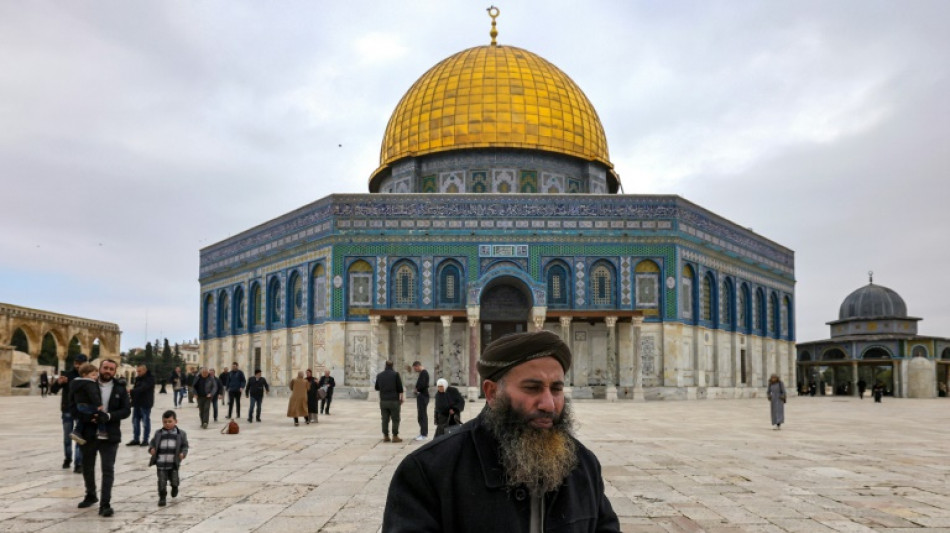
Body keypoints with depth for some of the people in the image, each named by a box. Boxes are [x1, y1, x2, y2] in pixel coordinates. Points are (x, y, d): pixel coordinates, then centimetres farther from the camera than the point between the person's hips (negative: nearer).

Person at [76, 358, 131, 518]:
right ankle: (90, 495, 39)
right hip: (88, 434, 2)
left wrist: (108, 416, -20)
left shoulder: (120, 388, 1)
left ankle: (105, 504, -2)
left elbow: (126, 410, -4)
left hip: (110, 436, -2)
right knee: (87, 467, 17)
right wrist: (88, 417, -19)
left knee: (108, 469, -5)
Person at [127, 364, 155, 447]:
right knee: (135, 421, 10)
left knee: (145, 422, -1)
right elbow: (135, 388, 13)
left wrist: (131, 391, -34)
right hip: (136, 403, 8)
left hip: (145, 404, -8)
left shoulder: (150, 378, -12)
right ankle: (135, 439, 19)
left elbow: (143, 388, -25)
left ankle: (145, 440, 6)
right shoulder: (138, 378, 13)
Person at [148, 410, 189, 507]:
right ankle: (162, 497, 16)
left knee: (174, 480, 5)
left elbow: (184, 445, 4)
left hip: (173, 463, -1)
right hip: (161, 463, 1)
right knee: (162, 481, 0)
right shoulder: (158, 433, 7)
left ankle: (174, 487, 39)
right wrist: (151, 449, -10)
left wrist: (183, 453, -13)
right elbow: (152, 442, 11)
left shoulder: (181, 433, 2)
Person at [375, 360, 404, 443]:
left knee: (385, 419, 8)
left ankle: (385, 436, 9)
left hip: (383, 401, 4)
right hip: (394, 400, -3)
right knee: (395, 419, 2)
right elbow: (400, 388, -6)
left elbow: (377, 388, 17)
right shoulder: (395, 374, -6)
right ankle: (395, 436, 1)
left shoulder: (379, 375, 5)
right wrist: (401, 398, 5)